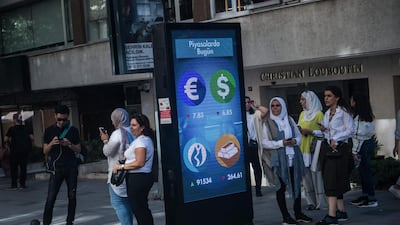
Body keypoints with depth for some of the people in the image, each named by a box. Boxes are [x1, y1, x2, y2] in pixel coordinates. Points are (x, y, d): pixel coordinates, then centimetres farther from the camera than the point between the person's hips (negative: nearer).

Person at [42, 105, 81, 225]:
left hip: (71, 167, 1)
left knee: (72, 196, 4)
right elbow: (45, 151, 5)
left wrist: (69, 145, -13)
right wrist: (51, 143, -15)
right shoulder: (49, 130, 3)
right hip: (56, 168, -1)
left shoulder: (73, 130, 4)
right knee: (51, 198, -8)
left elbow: (78, 149, 7)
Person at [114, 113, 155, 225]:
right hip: (145, 177, 10)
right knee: (143, 209, 17)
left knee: (138, 210, -4)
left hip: (137, 178, -10)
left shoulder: (140, 141, -16)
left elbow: (139, 163, -23)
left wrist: (122, 166, -15)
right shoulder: (146, 139, 16)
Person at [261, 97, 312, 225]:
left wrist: (295, 141, -10)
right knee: (281, 187, 0)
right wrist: (281, 143, -15)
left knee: (296, 184, 8)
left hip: (294, 157, 4)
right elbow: (265, 143, -5)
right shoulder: (268, 123, -1)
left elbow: (299, 136, 13)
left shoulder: (289, 120, 10)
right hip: (279, 159, -4)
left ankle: (298, 213, 19)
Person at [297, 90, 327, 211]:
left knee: (316, 173, -7)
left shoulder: (318, 114, -4)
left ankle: (320, 202, -1)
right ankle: (311, 202, 9)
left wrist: (309, 131, -18)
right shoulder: (302, 114, 18)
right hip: (303, 148, 7)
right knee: (306, 175, 4)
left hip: (314, 148, -6)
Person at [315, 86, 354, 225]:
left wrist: (335, 139, -16)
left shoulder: (343, 112, -5)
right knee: (330, 181, 7)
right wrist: (323, 130, 2)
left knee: (332, 181, -14)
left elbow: (350, 130, -10)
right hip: (327, 147, 8)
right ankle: (341, 212, 15)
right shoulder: (327, 113, 16)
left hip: (339, 148, -7)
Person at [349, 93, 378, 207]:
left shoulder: (358, 117, -18)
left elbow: (358, 135, -20)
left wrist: (355, 151, -17)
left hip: (363, 145, -10)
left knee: (364, 171, -4)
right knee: (364, 171, 16)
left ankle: (371, 199, -2)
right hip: (370, 142, 10)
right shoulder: (367, 115, 11)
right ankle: (365, 196, 23)